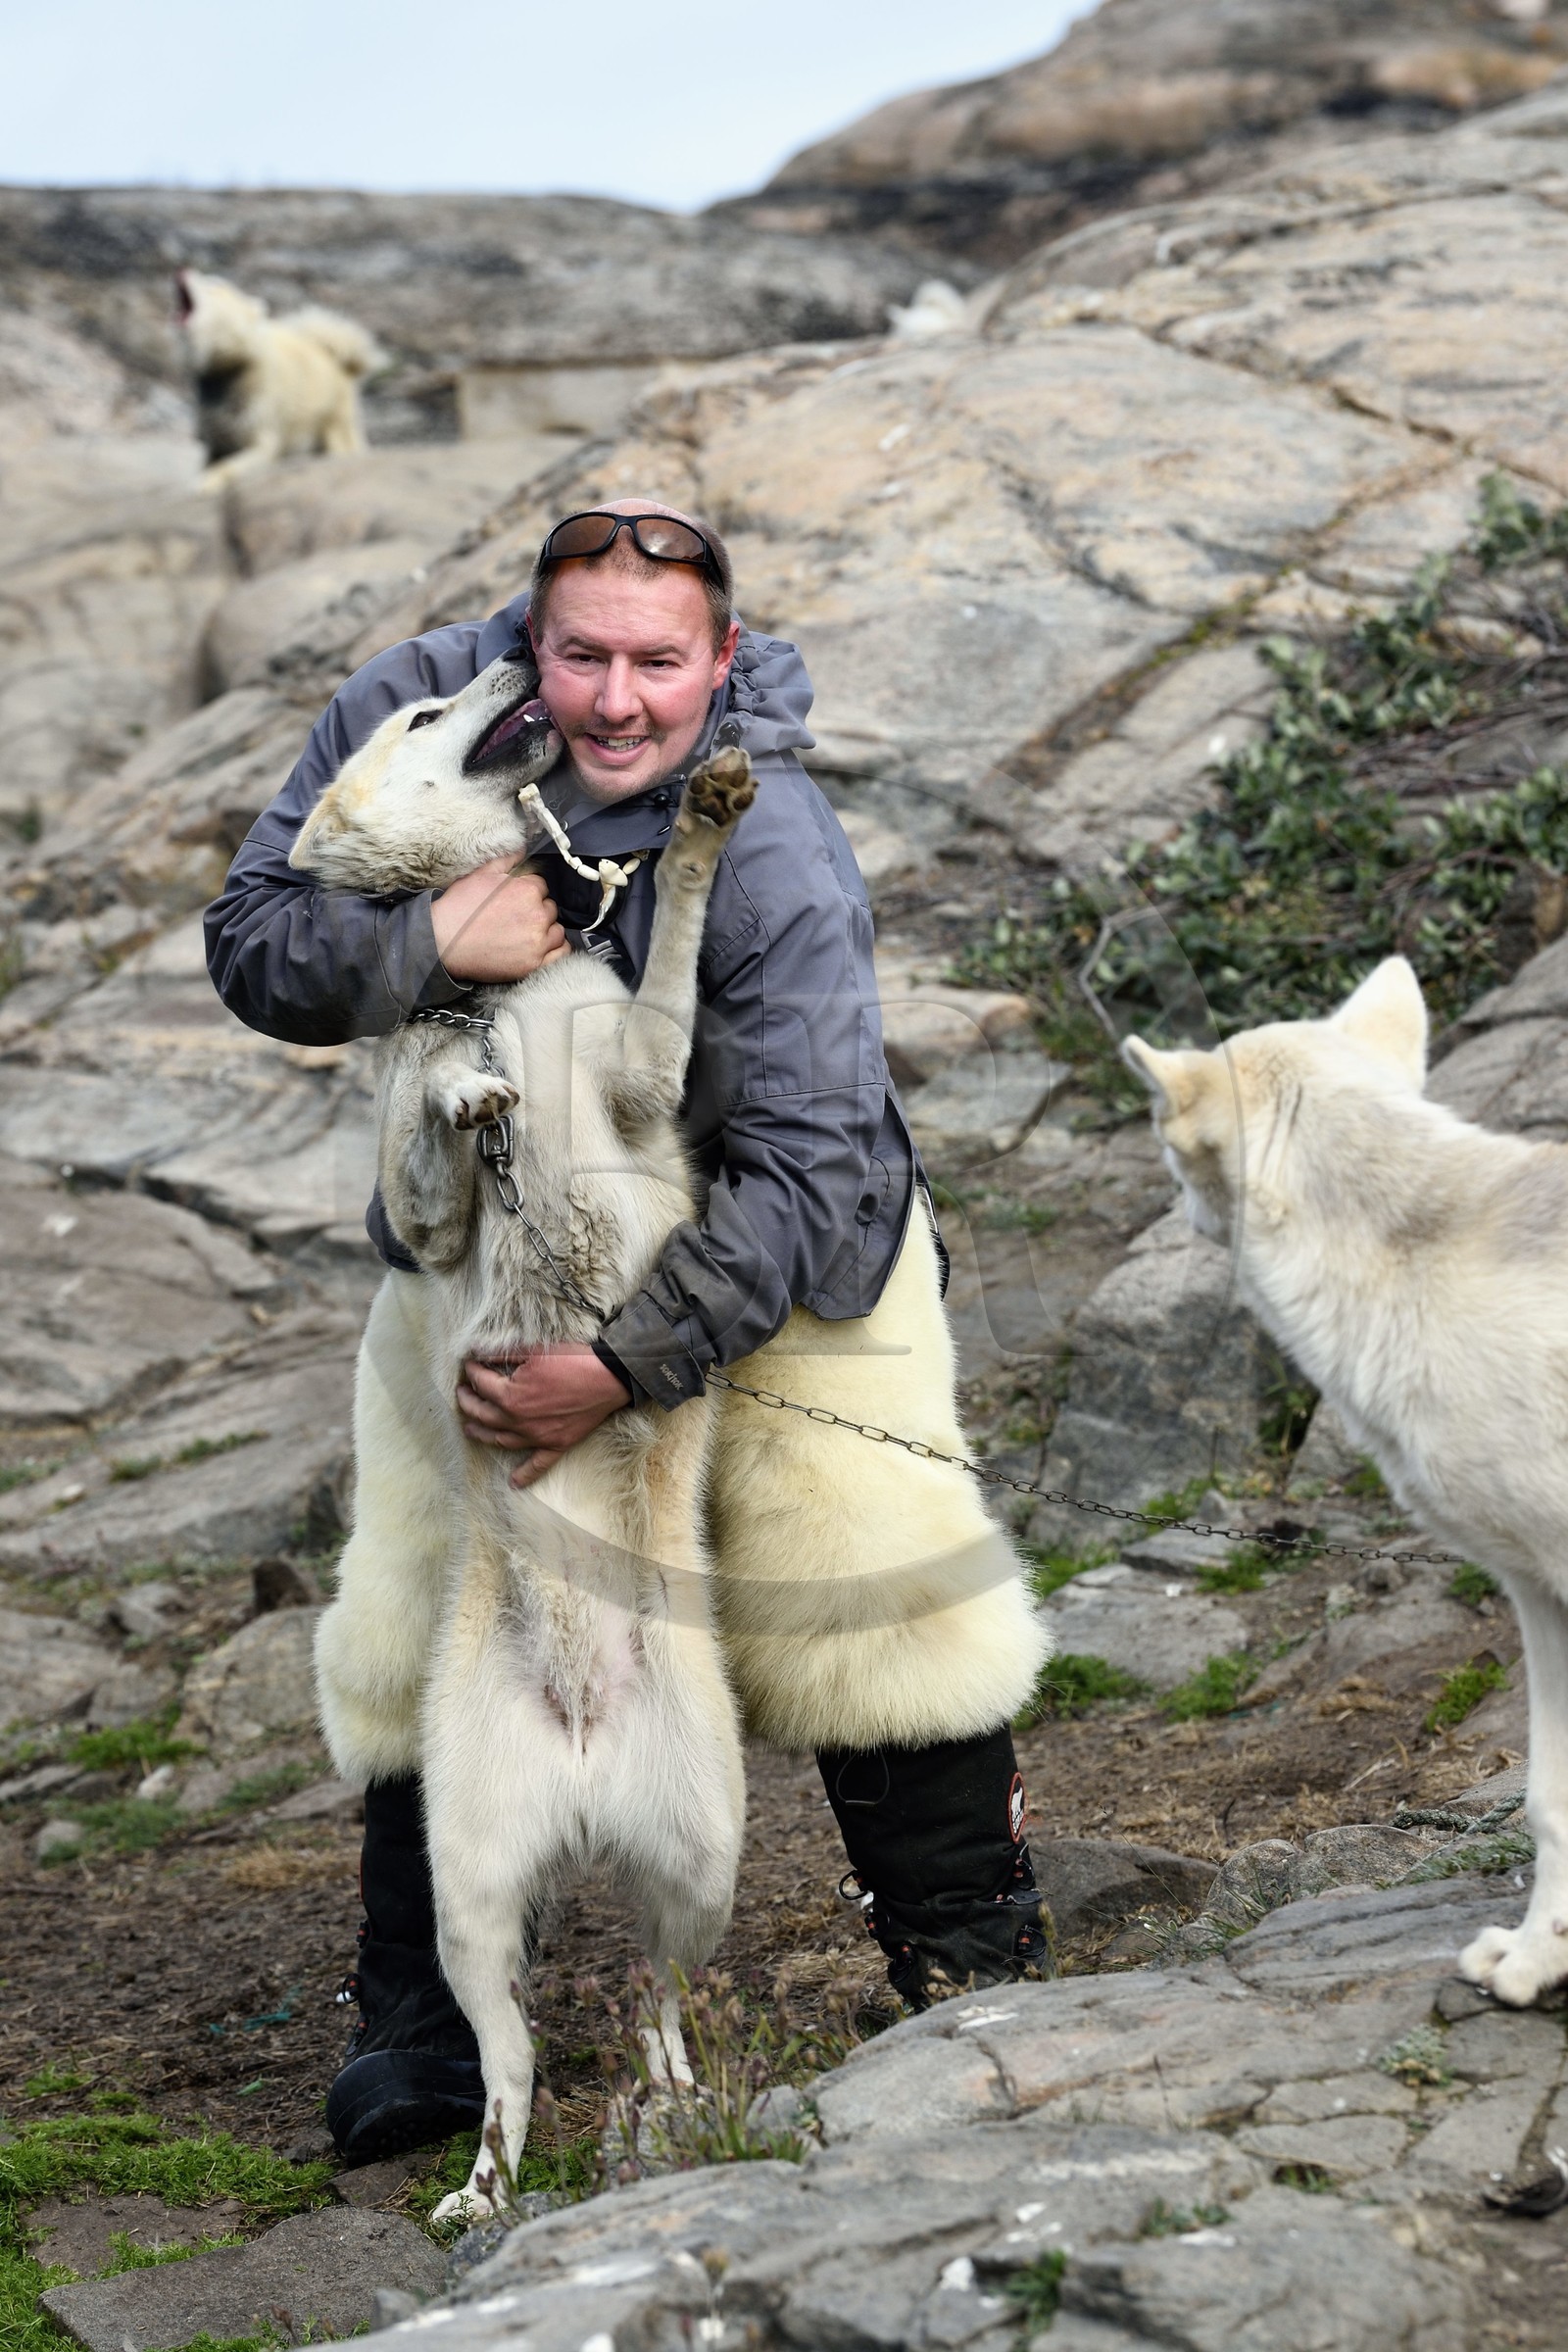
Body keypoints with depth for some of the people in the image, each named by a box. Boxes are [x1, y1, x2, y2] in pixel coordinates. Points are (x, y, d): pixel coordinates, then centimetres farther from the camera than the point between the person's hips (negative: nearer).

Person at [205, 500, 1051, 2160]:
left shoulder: (778, 858, -30)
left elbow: (806, 1168, -30)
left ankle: (969, 1961, 20)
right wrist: (427, 944, -34)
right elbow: (251, 942, -14)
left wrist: (625, 1365, -37)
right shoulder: (418, 711, -19)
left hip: (760, 1262, -2)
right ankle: (418, 2025, 16)